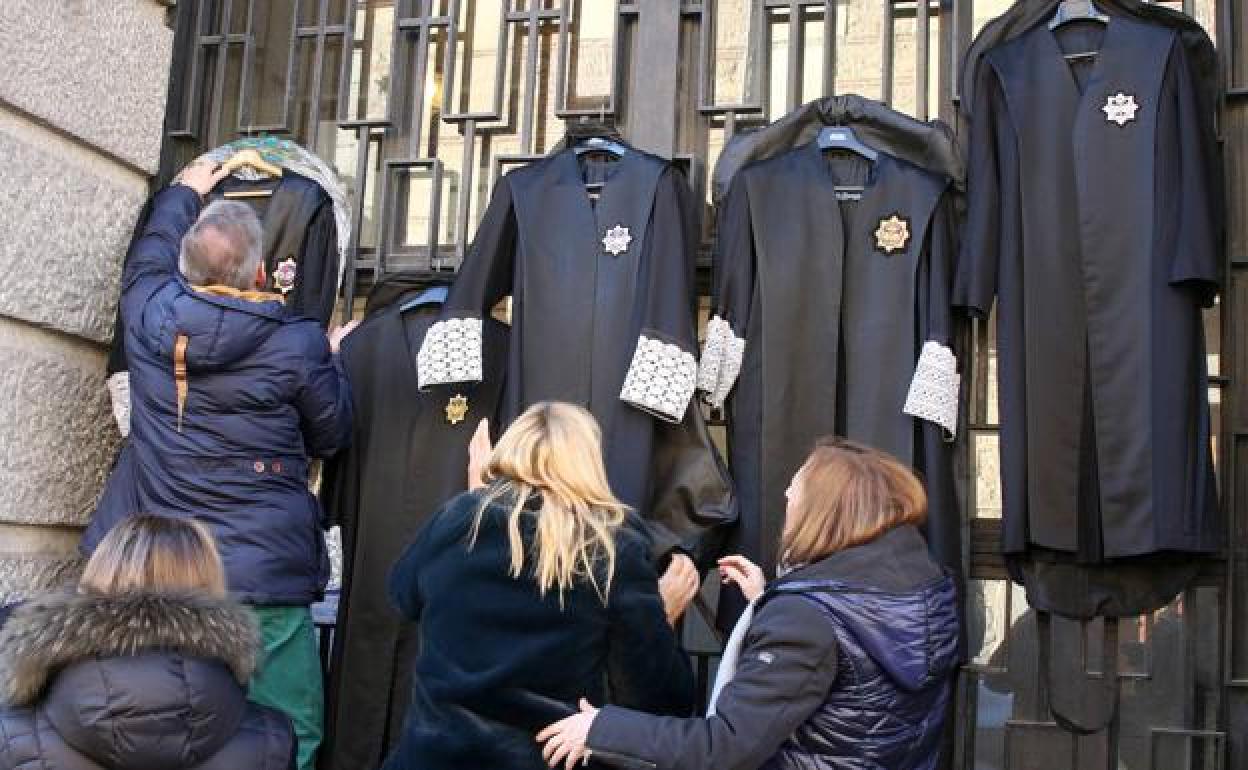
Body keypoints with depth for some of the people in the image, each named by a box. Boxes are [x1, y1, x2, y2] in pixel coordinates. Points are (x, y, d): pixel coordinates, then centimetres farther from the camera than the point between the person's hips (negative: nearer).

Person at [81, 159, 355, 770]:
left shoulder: (150, 316, 0)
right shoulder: (299, 346, -12)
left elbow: (150, 253, 24)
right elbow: (332, 437, 4)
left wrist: (185, 192, 41)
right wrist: (332, 361, 21)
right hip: (258, 580, -5)